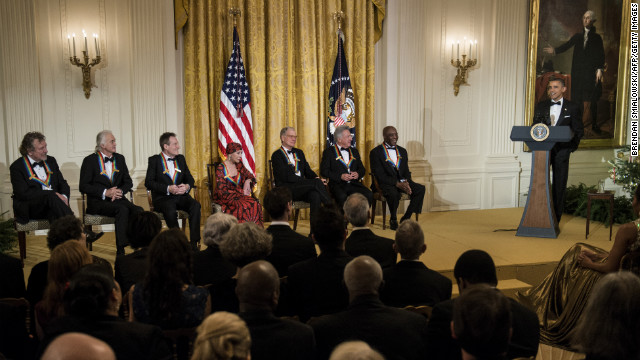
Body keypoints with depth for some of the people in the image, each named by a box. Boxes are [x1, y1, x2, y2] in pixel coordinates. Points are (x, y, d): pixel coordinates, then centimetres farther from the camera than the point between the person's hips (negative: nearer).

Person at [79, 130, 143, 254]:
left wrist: (120, 191, -8)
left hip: (118, 199, 5)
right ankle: (120, 251, -34)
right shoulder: (90, 160, 0)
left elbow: (128, 182, 15)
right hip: (98, 202, -5)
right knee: (122, 210, -35)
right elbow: (83, 186, -6)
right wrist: (105, 192, -18)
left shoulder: (119, 159, 16)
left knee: (138, 211, -27)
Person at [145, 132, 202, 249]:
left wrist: (187, 186, -9)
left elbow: (190, 179, 17)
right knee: (170, 210, -37)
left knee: (195, 205, -27)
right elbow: (148, 182, -6)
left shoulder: (181, 158, 17)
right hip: (162, 198, -4)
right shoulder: (154, 160, 3)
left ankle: (194, 243, -27)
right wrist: (168, 189, -18)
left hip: (181, 196, 4)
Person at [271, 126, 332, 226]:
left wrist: (316, 178, -8)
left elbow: (308, 171, 19)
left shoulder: (299, 153, 23)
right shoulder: (277, 155, -1)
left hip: (302, 189, 6)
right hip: (287, 190, -6)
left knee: (315, 195, -29)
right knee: (317, 183, -26)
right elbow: (286, 176, -12)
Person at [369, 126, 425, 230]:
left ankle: (406, 218, -9)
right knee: (394, 193, -38)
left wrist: (405, 182, -9)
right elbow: (379, 175, -12)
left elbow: (406, 172, 15)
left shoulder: (402, 151, 16)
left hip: (401, 182, 6)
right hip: (384, 184, -6)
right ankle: (393, 219, -11)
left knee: (420, 188, -18)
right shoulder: (376, 152, -4)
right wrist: (397, 183, -20)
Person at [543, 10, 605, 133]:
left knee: (592, 99, -4)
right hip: (578, 71, 2)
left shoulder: (597, 38, 6)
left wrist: (600, 69, -9)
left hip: (591, 72, -2)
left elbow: (601, 55, 2)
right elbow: (567, 45, 2)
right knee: (577, 97, 1)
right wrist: (555, 50, -15)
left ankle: (594, 124, 6)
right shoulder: (577, 36, 13)